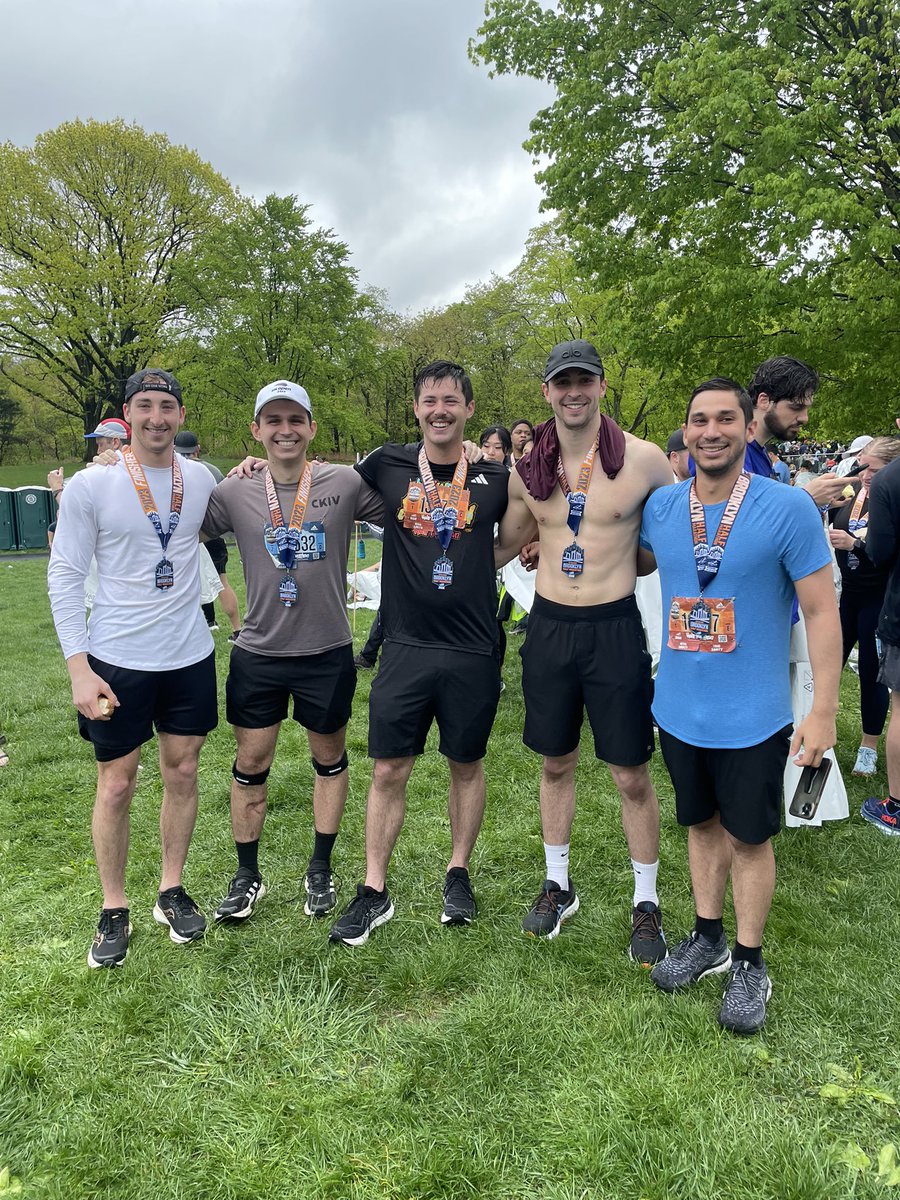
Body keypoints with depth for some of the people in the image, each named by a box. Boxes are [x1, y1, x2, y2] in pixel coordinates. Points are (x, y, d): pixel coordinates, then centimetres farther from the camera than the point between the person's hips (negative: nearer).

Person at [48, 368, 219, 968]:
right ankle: (114, 912, 23)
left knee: (183, 773, 12)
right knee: (116, 785, 6)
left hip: (190, 656, 3)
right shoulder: (90, 486, -8)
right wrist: (79, 669, -13)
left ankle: (172, 892, 30)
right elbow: (65, 578, -7)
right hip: (117, 661, -3)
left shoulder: (202, 480, 1)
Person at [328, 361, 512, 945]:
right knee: (389, 771, 4)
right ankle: (375, 891, 20)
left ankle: (459, 873, 34)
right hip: (406, 646, 0)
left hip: (473, 650, 0)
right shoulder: (388, 466, 1)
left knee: (467, 765, 14)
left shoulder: (495, 477, 0)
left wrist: (475, 562, -2)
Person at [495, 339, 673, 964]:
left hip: (615, 629, -3)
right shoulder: (528, 469, 2)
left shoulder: (644, 459, -9)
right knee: (556, 764, 16)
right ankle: (558, 885, 36)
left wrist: (623, 564, -2)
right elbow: (504, 543, 15)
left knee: (632, 775, 6)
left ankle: (646, 903, 26)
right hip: (549, 628, 3)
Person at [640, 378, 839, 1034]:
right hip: (679, 708, 4)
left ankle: (750, 962, 31)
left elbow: (822, 612, -11)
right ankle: (708, 940, 39)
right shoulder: (660, 506, -3)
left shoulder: (789, 507, -15)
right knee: (703, 823, 19)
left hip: (753, 715, -4)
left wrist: (823, 711, -13)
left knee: (749, 837, 10)